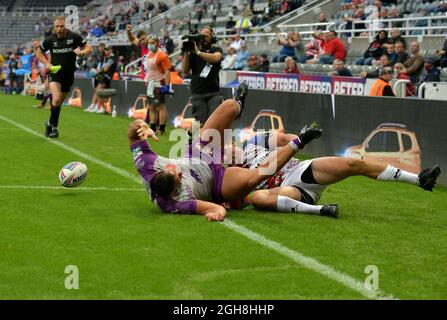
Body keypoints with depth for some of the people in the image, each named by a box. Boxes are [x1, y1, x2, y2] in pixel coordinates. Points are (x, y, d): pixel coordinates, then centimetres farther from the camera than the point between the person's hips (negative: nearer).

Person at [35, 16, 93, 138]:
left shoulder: (74, 37, -7)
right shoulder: (50, 40, -4)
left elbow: (89, 48, 0)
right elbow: (39, 53, 11)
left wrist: (82, 52, -23)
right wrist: (47, 64, -5)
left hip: (69, 73, 1)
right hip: (54, 72, -1)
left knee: (59, 102, 11)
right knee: (56, 99, -21)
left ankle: (51, 123, 32)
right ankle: (54, 127, -4)